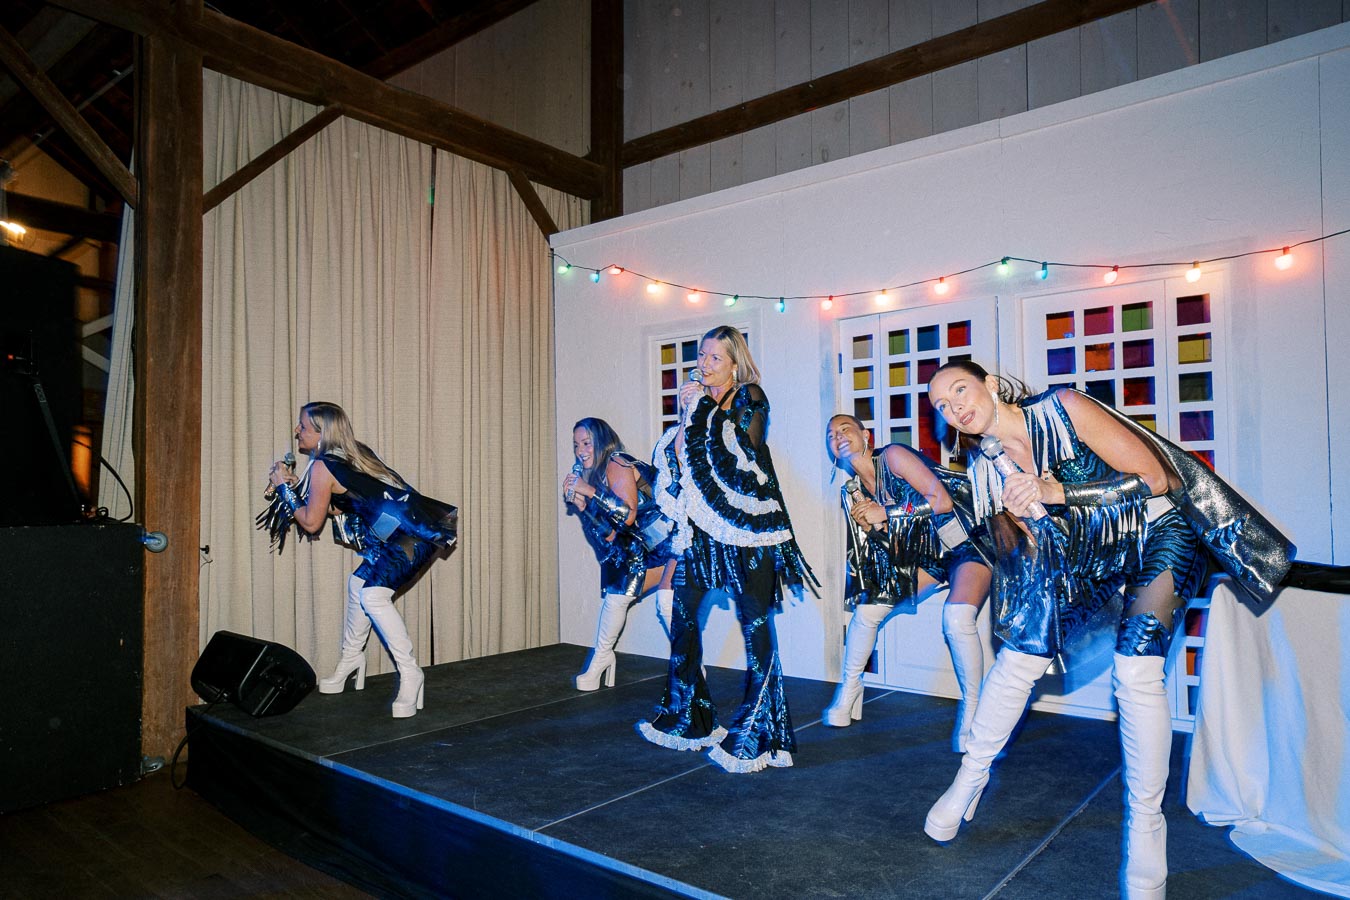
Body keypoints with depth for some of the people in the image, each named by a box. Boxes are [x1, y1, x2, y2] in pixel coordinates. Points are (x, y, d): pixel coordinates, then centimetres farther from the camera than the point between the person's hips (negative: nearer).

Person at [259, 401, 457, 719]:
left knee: (373, 594, -18)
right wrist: (295, 484, 20)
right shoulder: (354, 453, 16)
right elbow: (337, 506, 25)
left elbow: (311, 522, -3)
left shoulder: (322, 466, -9)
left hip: (415, 532, -10)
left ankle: (410, 674, -11)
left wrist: (283, 487, 6)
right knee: (359, 583, 18)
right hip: (403, 532, 10)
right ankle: (350, 660, 33)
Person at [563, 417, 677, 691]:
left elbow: (627, 514, -26)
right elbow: (612, 536, 6)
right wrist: (582, 506, -4)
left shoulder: (616, 465, -13)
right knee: (615, 595, 8)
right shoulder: (594, 475, 11)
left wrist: (590, 491, -21)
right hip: (651, 550, 9)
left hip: (675, 539, -9)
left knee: (667, 599, -24)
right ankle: (601, 657, 26)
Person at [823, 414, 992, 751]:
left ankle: (972, 709, -10)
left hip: (967, 542, -7)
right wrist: (874, 524, -16)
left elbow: (943, 500, -23)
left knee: (956, 616, -30)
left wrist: (886, 513, -17)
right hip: (924, 554, 7)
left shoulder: (892, 456, -15)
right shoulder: (853, 492, 4)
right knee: (867, 608, -1)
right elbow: (891, 550, 4)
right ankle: (849, 689, 19)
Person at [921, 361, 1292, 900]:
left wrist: (1057, 491, -30)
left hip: (1158, 535, -4)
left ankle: (1145, 828, -4)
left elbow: (1154, 477, -22)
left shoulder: (1064, 410, -20)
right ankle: (969, 780, 14)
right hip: (1087, 557, 5)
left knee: (1134, 667, -22)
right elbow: (1032, 549, -2)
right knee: (1017, 654, -5)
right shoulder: (988, 469, -5)